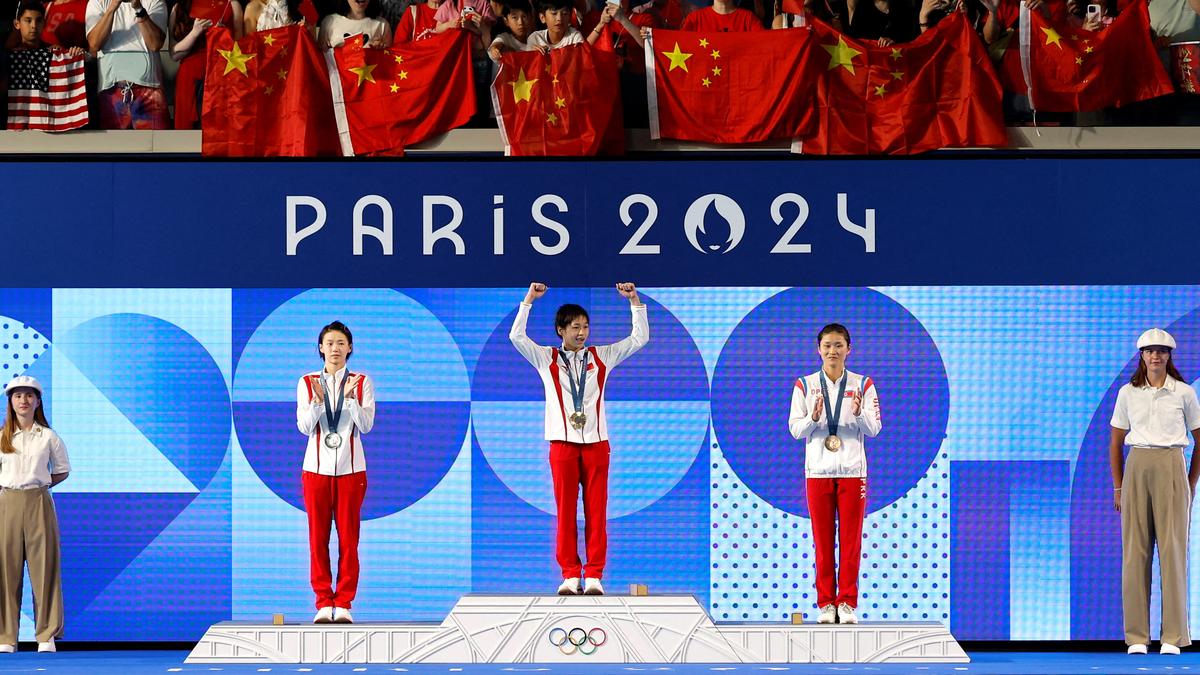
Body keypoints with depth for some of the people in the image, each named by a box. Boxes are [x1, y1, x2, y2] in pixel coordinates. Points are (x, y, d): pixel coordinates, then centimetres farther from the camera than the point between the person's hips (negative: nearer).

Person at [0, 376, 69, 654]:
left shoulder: (49, 437, 5)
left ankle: (47, 635, 2)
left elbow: (62, 471, 13)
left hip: (38, 503, -1)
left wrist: (38, 485, 3)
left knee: (43, 567, -2)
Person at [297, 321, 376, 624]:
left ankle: (343, 603, 2)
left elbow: (366, 425, -6)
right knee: (317, 537, 0)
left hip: (350, 468, -1)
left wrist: (350, 397, -21)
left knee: (348, 537, -2)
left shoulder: (362, 382, 3)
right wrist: (317, 402, -20)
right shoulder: (307, 383, 5)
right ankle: (323, 602, 4)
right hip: (317, 466, 1)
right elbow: (304, 427, -3)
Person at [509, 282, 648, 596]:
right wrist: (529, 299, -11)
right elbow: (516, 336, -6)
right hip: (562, 443, -1)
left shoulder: (601, 356, 10)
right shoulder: (546, 358, 6)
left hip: (596, 443, 1)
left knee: (596, 511, -1)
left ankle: (594, 575, 1)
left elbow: (640, 338, 9)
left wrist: (634, 300, 0)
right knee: (565, 511, -2)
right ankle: (570, 574, 2)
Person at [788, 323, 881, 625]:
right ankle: (826, 603, 7)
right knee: (822, 540, 2)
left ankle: (847, 603, 5)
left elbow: (874, 429, 1)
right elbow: (795, 430, 2)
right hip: (818, 471, 0)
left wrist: (859, 414, -19)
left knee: (851, 539, -1)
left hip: (852, 471, 0)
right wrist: (813, 418, -18)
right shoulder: (805, 385, 5)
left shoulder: (862, 384, 5)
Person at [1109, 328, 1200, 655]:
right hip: (1137, 469, 1)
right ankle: (1136, 636, 2)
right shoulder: (1128, 393, 8)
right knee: (1134, 550, -2)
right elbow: (1116, 443, 13)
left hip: (1171, 469, -1)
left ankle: (1173, 636, -1)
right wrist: (1118, 487, 8)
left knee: (1173, 549, -4)